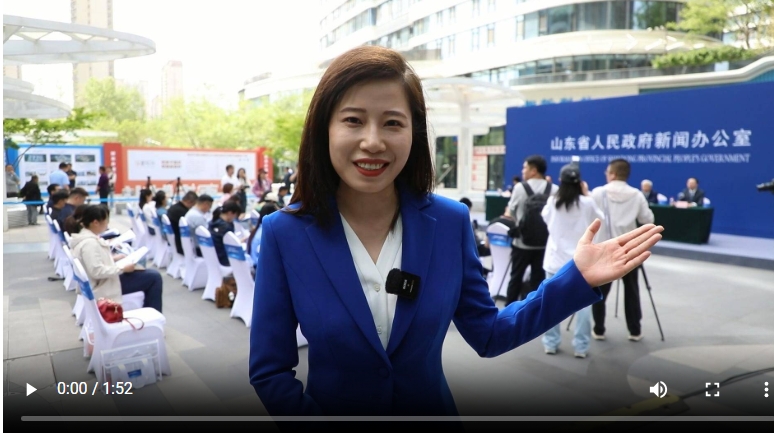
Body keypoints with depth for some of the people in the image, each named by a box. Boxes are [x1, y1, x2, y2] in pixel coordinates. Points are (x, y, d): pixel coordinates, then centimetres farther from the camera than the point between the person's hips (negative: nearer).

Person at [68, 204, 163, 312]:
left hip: (104, 281, 10)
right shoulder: (89, 243, -26)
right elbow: (97, 271, -31)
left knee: (154, 275, 15)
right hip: (103, 288, -10)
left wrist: (113, 258, 10)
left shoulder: (84, 235, 5)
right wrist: (122, 269, -23)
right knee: (154, 277, -7)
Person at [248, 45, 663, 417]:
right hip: (329, 406, -1)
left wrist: (577, 279, -10)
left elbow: (487, 334, -3)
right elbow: (269, 370, -11)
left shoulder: (449, 221, -12)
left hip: (432, 407, 2)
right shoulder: (285, 232, -18)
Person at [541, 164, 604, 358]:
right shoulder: (587, 203, -8)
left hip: (555, 259, 2)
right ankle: (581, 346, 7)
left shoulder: (552, 201, -2)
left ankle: (551, 343, 15)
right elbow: (600, 220, 9)